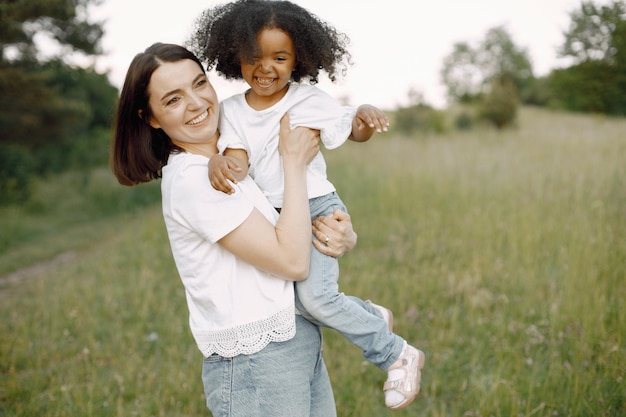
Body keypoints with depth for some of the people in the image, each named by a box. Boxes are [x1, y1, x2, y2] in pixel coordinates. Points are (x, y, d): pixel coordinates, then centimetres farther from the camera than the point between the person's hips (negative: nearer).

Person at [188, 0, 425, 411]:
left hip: (317, 208, -5)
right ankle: (371, 314, 22)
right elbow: (238, 157, -11)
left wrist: (366, 114, -23)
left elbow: (354, 131, 1)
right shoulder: (233, 110, 2)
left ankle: (399, 355, -2)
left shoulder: (310, 100, -6)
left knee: (314, 294, -20)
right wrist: (220, 162, -35)